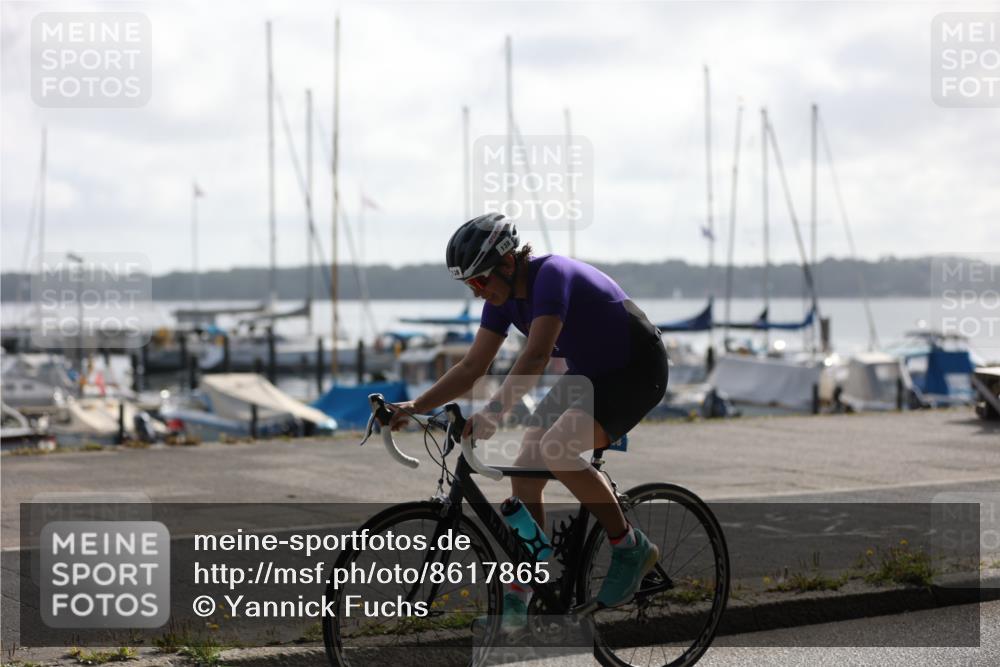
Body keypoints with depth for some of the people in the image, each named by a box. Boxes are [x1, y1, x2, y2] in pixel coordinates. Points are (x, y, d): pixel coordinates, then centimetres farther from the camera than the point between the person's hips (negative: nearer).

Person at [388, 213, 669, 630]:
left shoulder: (552, 275, -27)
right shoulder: (503, 296, -2)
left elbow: (536, 356, -40)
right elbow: (472, 368, 0)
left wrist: (492, 413, -50)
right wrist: (416, 406, -11)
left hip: (636, 372, -8)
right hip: (588, 375, 8)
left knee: (556, 450, -29)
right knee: (525, 468, -6)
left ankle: (631, 548, -10)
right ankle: (518, 596, 2)